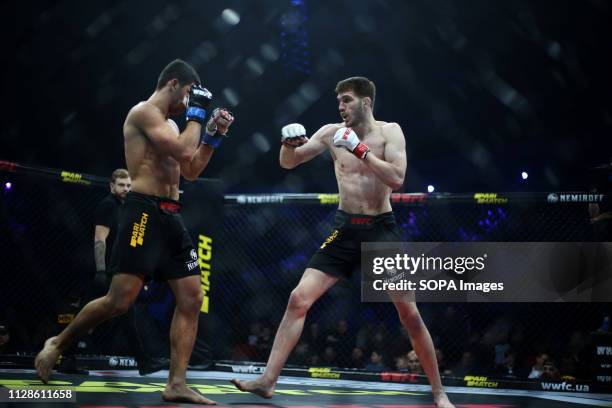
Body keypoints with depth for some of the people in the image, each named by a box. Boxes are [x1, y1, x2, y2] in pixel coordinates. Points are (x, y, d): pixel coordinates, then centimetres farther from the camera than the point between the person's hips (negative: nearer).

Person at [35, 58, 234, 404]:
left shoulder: (168, 124, 22)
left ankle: (177, 384, -1)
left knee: (192, 299, -1)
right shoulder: (145, 111, -8)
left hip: (172, 217, 10)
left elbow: (191, 171, 26)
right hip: (145, 212, -10)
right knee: (120, 301, -12)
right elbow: (183, 151, -19)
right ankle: (58, 343, 10)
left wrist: (213, 136, 16)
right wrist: (197, 113, -6)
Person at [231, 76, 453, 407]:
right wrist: (287, 144, -19)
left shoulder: (389, 132, -5)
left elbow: (396, 179, -18)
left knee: (409, 314, -2)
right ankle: (268, 380, -4)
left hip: (381, 230, -2)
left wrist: (361, 150, -24)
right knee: (299, 299, -8)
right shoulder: (332, 133, 2)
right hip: (345, 229, 2)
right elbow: (288, 163, 3)